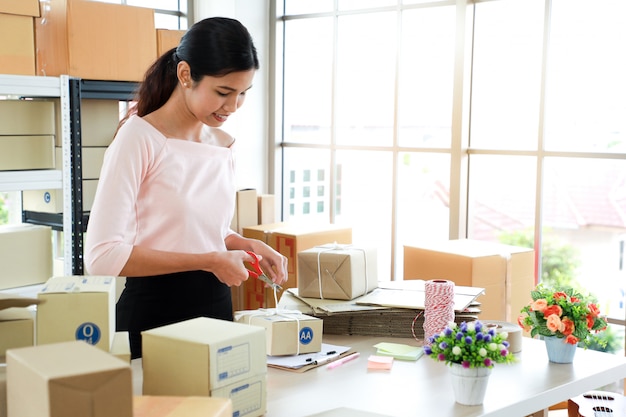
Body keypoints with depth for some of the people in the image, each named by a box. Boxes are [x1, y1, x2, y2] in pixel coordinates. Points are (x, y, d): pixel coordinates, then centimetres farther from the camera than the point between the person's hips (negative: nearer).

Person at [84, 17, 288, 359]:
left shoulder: (222, 145, 5)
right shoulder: (139, 138, -14)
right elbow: (102, 256, -21)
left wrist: (247, 245, 0)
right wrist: (209, 261, -18)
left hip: (216, 304, 6)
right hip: (154, 311, -6)